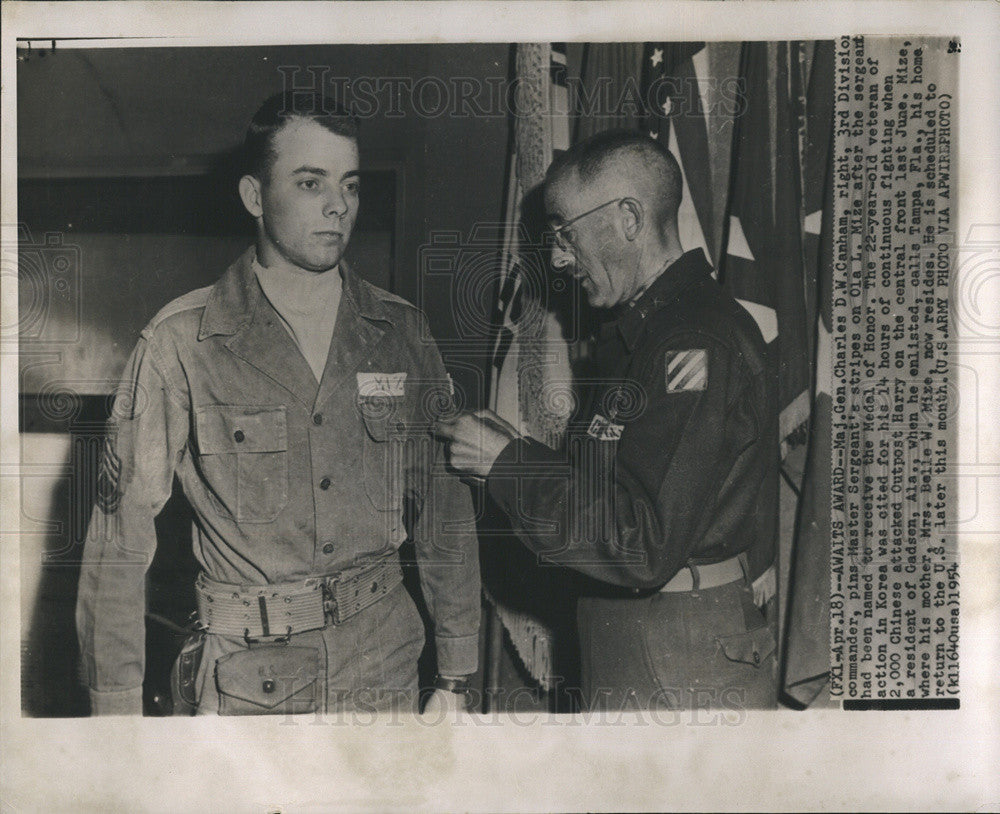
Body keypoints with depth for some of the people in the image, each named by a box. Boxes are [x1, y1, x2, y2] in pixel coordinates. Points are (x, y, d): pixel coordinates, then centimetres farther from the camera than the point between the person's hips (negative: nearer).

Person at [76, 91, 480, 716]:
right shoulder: (182, 342, -9)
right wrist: (118, 709, -8)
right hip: (247, 682, -2)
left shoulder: (403, 332, -1)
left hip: (386, 668, 3)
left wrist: (455, 679, 5)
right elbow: (120, 536, -7)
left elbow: (445, 510, 3)